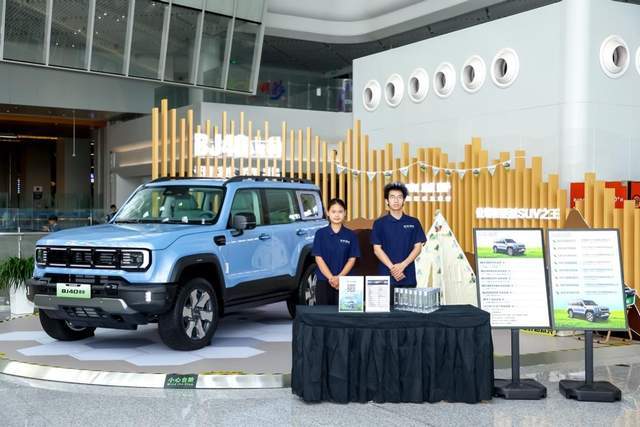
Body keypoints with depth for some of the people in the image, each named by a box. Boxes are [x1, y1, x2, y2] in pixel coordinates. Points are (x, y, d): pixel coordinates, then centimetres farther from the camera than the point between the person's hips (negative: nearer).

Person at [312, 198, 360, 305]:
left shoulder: (351, 235, 4)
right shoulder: (320, 234, 2)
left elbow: (352, 259, 1)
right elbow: (319, 258, -3)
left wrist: (339, 277, -13)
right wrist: (331, 278, -14)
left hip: (344, 282, 1)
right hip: (323, 281, 0)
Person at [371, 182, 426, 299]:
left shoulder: (413, 222, 7)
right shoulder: (379, 223, 3)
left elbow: (418, 247, 3)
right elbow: (377, 249, -2)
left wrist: (402, 265, -12)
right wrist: (392, 267, -14)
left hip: (408, 276, 2)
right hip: (386, 276, -1)